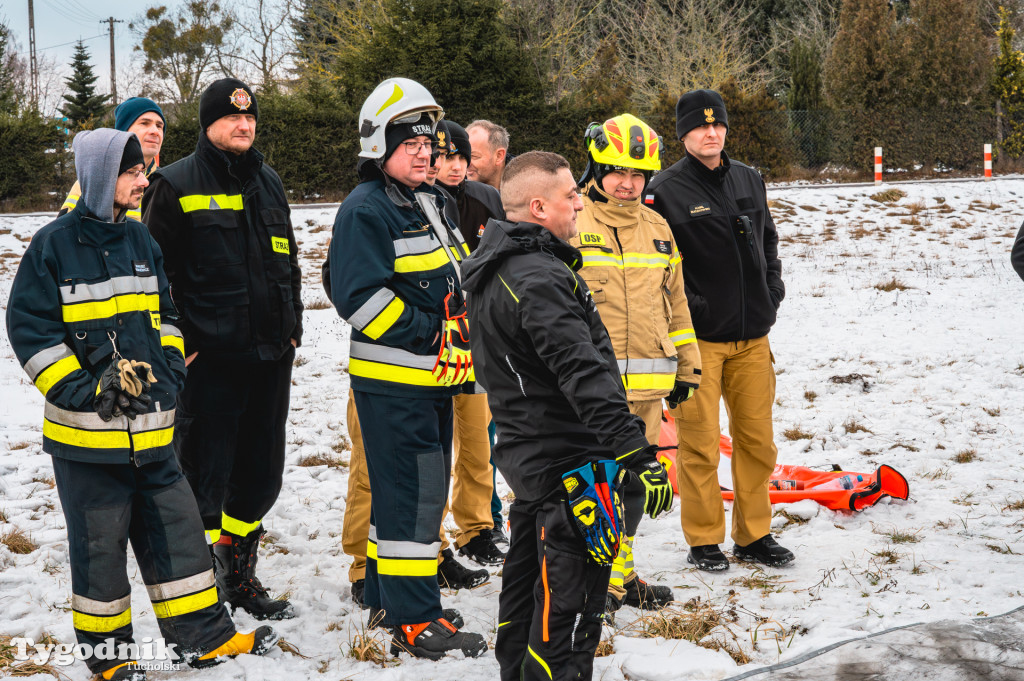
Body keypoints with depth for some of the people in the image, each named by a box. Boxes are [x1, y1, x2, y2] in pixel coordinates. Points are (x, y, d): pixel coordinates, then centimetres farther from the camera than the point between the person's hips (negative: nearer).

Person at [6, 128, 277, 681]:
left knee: (175, 524, 9)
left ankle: (203, 636, 19)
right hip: (86, 429, -5)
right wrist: (79, 390, -14)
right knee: (99, 540, 5)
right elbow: (30, 327, -9)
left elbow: (164, 315, 19)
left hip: (150, 426, 6)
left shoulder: (139, 240, 10)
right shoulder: (54, 245, -9)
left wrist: (169, 373, 5)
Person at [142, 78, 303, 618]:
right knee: (203, 475, -3)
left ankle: (239, 575, 30)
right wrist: (177, 343, -10)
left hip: (270, 354, 6)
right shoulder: (177, 184, -4)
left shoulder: (268, 182, 15)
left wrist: (292, 326, 14)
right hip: (208, 357, -6)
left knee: (261, 473, 14)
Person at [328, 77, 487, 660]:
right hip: (392, 379, -9)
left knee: (422, 486, 16)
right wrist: (433, 339, -20)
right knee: (412, 491, -10)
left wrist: (465, 334, 9)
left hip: (434, 377, 9)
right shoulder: (366, 211, -13)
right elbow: (361, 297, -21)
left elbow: (459, 279, 26)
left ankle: (387, 596, 29)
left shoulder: (434, 204, 17)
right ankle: (415, 622, -6)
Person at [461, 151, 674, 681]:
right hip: (568, 463, -10)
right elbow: (586, 376, -31)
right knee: (571, 611, -5)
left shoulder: (491, 271, 11)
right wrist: (637, 454, -34)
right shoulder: (540, 279, -22)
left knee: (525, 590, 20)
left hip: (525, 454, 10)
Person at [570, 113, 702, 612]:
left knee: (633, 481, 13)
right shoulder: (569, 223, -5)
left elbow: (675, 303, 22)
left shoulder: (657, 228, 14)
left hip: (646, 383, 6)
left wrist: (686, 365, 21)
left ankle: (618, 575, 26)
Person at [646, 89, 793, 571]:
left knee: (757, 439, 11)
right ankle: (703, 541, 12)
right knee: (700, 445, -1)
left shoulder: (749, 181, 12)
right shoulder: (666, 190, -8)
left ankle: (754, 535, 23)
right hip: (697, 337, -6)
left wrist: (772, 286, 12)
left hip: (752, 336, 6)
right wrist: (680, 304, -15)